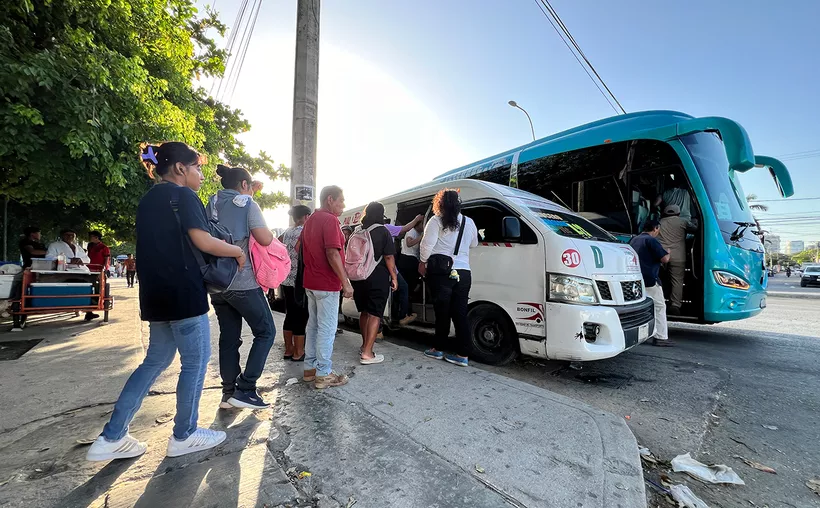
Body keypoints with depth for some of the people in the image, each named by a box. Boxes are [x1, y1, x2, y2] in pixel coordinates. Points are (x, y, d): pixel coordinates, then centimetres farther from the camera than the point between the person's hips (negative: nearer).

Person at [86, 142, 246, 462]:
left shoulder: (147, 200, 17)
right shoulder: (183, 195, -10)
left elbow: (163, 245, 19)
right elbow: (203, 241, -20)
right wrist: (237, 251, -6)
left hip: (156, 294, 9)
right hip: (184, 293, -9)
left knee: (155, 361, 18)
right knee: (196, 361, 4)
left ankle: (112, 438, 21)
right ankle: (183, 436, 18)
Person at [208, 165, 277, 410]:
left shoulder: (212, 206, 13)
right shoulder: (247, 204, -7)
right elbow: (265, 239, -15)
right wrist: (270, 233, 5)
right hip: (243, 282, -7)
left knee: (229, 338, 12)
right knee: (266, 332, 4)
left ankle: (229, 392, 17)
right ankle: (245, 390, 1)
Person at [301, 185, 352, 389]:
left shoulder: (311, 220, 14)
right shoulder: (330, 220, -15)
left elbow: (302, 248, 20)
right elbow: (332, 254, -23)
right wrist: (346, 282, -21)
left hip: (311, 282, 9)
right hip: (327, 284, -9)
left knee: (313, 325, 16)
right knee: (327, 328, -1)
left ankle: (310, 368, 26)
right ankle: (323, 374, 8)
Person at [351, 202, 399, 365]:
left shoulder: (357, 231, 9)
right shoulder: (382, 231, -8)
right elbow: (389, 257, -13)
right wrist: (394, 277, -5)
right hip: (378, 278, -6)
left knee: (364, 312, 19)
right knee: (375, 314, -1)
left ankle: (365, 344, 34)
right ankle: (367, 353, -4)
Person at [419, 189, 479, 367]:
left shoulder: (436, 221, -3)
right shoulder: (469, 222, 11)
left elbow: (427, 244, -8)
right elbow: (473, 244, 23)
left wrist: (423, 262, 7)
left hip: (441, 272, -3)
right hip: (463, 271, 4)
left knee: (442, 312, 6)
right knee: (460, 314, 7)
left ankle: (438, 349, 20)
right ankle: (463, 354, 9)